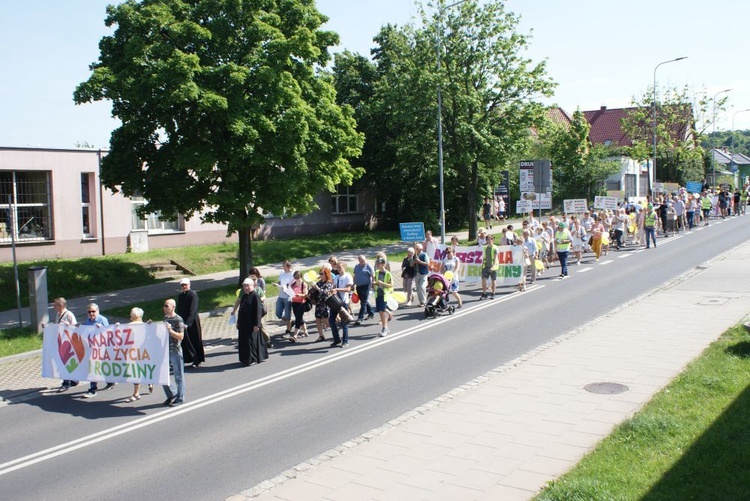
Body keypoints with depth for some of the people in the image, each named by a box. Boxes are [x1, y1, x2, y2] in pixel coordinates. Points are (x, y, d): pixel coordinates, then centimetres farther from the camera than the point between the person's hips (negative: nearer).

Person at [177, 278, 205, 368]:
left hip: (193, 322, -6)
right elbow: (179, 310, 14)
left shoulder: (193, 295, -12)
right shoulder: (180, 296, 9)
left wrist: (187, 323, -25)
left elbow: (192, 310, -19)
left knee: (195, 341, 2)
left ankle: (198, 360, 13)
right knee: (185, 341, 2)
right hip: (184, 322, 6)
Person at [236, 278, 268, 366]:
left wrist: (256, 324, -20)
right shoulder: (244, 296, 12)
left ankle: (253, 359, 9)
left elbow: (258, 311, -17)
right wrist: (238, 322, 18)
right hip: (244, 324, 8)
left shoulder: (255, 296, -13)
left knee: (251, 341, -2)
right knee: (243, 342, 12)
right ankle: (245, 359, 22)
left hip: (251, 324, -8)